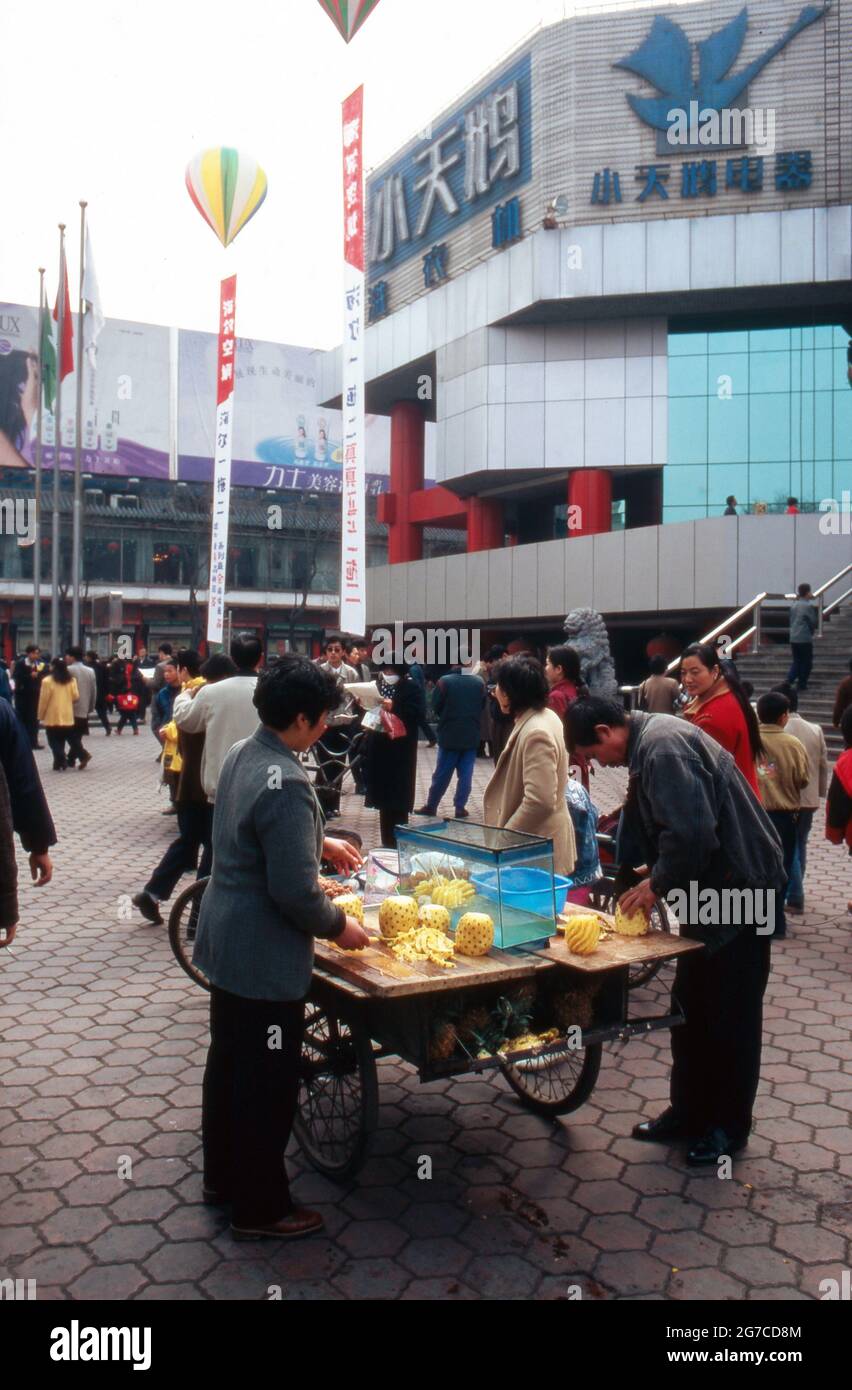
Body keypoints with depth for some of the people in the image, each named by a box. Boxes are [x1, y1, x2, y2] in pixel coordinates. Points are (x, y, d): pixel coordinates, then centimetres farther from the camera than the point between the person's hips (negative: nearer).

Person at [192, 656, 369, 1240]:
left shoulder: (243, 754, 2)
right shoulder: (286, 783, -28)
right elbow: (295, 891, -26)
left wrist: (322, 843, 18)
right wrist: (339, 925, -10)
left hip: (225, 942, 10)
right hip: (265, 957, -10)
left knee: (228, 1063, 23)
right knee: (268, 1082, 8)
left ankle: (222, 1177, 42)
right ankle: (260, 1207, 25)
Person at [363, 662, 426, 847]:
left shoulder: (412, 687, -4)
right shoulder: (377, 685, 11)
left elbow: (418, 715, -16)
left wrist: (393, 707, -24)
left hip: (400, 753, -5)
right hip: (378, 751, 5)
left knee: (397, 801, -2)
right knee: (383, 799, 11)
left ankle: (398, 844, 7)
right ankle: (388, 844, 21)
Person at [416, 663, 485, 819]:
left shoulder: (444, 681, -12)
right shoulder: (479, 682, -3)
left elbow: (436, 706, -3)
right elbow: (483, 706, 9)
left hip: (449, 734, -2)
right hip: (471, 735, 2)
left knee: (442, 773, 7)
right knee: (465, 774, 6)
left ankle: (431, 806, 15)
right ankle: (460, 808, 6)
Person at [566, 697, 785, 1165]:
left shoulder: (663, 747, -23)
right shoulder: (652, 742, 10)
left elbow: (692, 833, -30)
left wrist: (660, 883, -16)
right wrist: (654, 874, 7)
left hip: (739, 889, -10)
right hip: (710, 889, 10)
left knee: (730, 1013, 4)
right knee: (690, 1007, 16)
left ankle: (728, 1126, 20)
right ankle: (689, 1112, 29)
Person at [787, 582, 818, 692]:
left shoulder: (793, 605, 8)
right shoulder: (809, 606, -12)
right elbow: (815, 623, -5)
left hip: (793, 638, 6)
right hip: (805, 639, -6)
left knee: (796, 661, 16)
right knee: (806, 663, 6)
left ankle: (788, 681, 1)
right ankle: (801, 687, 10)